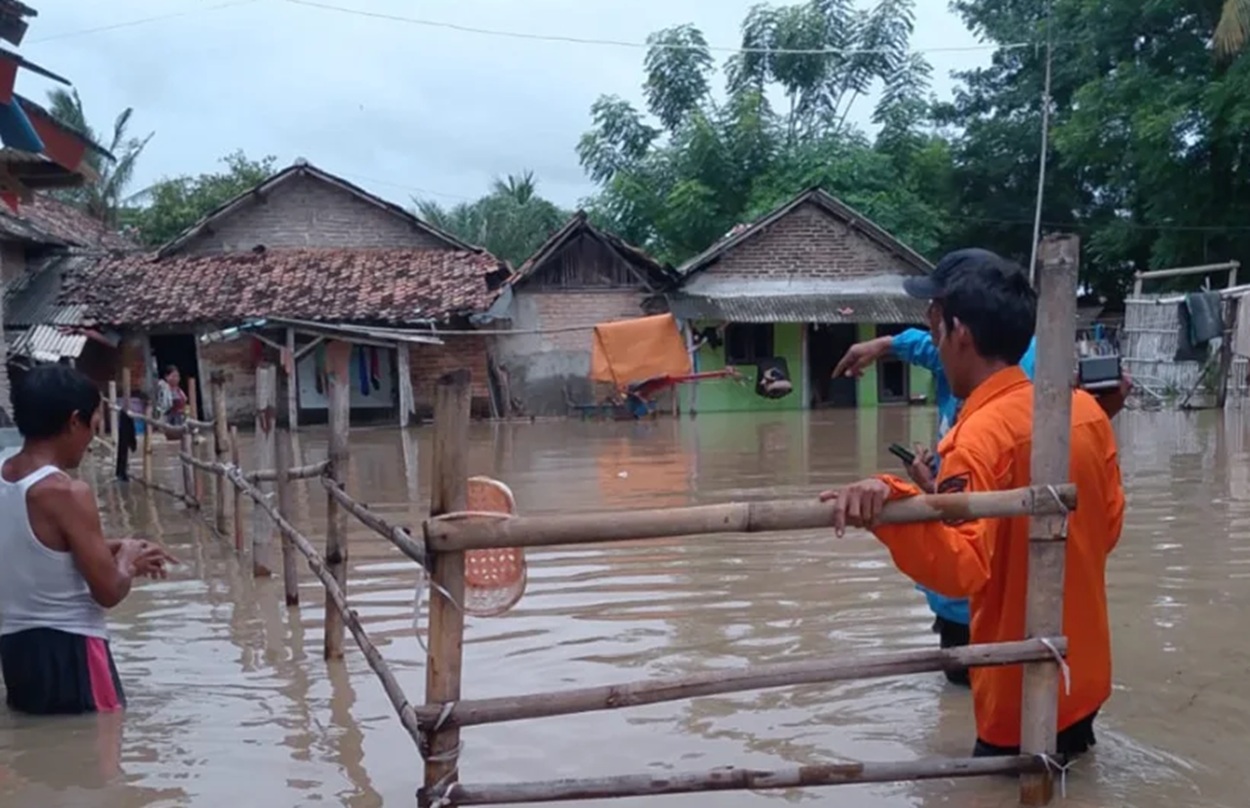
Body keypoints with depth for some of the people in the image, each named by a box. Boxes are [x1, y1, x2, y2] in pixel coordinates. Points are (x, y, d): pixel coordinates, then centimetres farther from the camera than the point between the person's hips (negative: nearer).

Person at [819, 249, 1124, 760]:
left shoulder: (981, 437, -24)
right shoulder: (1086, 409, -2)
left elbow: (961, 568, -34)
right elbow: (1109, 526, 8)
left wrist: (894, 503, -49)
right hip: (1084, 680, 8)